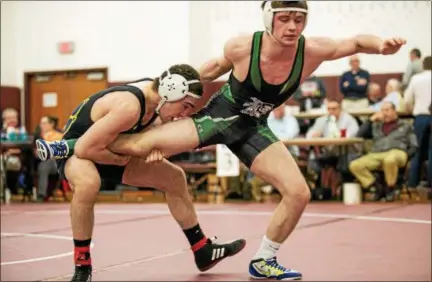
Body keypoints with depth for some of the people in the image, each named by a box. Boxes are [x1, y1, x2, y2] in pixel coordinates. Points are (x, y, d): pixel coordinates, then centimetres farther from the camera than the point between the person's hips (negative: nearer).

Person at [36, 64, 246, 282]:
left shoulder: (153, 92, -11)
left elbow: (144, 129, 8)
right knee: (89, 183, -44)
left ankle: (203, 252, 20)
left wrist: (155, 147, -15)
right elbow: (84, 149, -35)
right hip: (75, 148, -9)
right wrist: (120, 160, -19)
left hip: (109, 150, 9)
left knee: (174, 177, 8)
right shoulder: (129, 106, -36)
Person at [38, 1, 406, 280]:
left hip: (252, 128, 3)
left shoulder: (312, 51, -21)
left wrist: (380, 44, -32)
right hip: (218, 115, -3)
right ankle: (76, 145, 18)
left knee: (299, 193, -9)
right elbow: (217, 66, -2)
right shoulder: (242, 47, -25)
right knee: (140, 146, -12)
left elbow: (355, 42, -10)